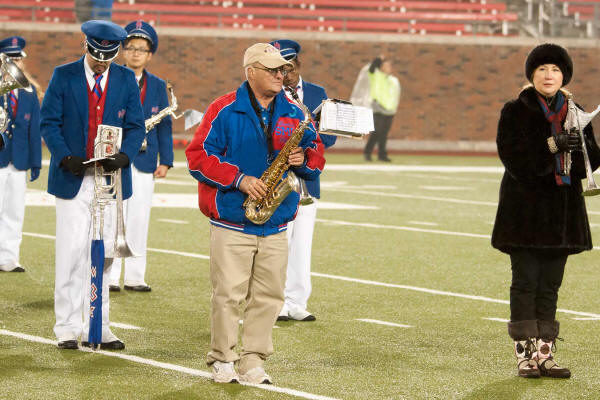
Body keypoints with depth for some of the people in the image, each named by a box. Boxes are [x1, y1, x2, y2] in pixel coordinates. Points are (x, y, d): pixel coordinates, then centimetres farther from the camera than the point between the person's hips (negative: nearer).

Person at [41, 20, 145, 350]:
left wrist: (123, 156, -15)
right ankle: (68, 327, 2)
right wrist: (66, 158, -18)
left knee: (102, 256, 6)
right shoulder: (63, 76, 0)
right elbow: (49, 122, -2)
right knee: (72, 254, -5)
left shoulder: (126, 80, 6)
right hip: (72, 179, -2)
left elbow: (136, 126, 5)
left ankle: (98, 328, 12)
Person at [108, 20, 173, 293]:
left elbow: (165, 124, 10)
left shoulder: (158, 86, 10)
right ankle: (109, 276, 0)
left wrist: (165, 161, 3)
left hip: (144, 161, 3)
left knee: (139, 220, 4)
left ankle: (134, 277, 10)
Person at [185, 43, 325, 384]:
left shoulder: (294, 114, 11)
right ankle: (222, 360, 6)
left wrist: (304, 159, -6)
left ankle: (253, 361, 11)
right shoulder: (225, 111, -3)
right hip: (231, 224, -4)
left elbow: (317, 154, 18)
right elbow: (198, 156, -7)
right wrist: (239, 179, -15)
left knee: (269, 297, 3)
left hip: (276, 226, 4)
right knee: (229, 294, -5)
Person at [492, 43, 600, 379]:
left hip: (562, 209, 4)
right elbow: (513, 155, -14)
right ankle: (525, 354, -2)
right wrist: (551, 145, -23)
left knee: (550, 285, 6)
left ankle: (545, 353, 10)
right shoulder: (515, 112, -1)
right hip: (525, 209, -4)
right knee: (525, 282, -5)